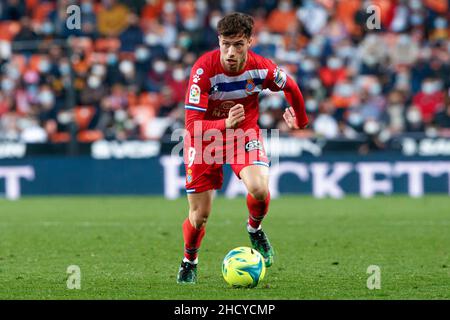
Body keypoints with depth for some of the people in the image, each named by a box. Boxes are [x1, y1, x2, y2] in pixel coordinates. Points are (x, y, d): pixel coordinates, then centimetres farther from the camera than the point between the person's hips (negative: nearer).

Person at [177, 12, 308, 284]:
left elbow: (291, 87, 3)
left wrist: (301, 120, 20)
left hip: (245, 132, 1)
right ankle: (189, 261, 32)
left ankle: (255, 229, 9)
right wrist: (226, 123, -50)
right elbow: (193, 125, -33)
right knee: (200, 215, 0)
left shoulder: (261, 68, -21)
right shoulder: (204, 68, -30)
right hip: (206, 137, -1)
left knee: (260, 189, -26)